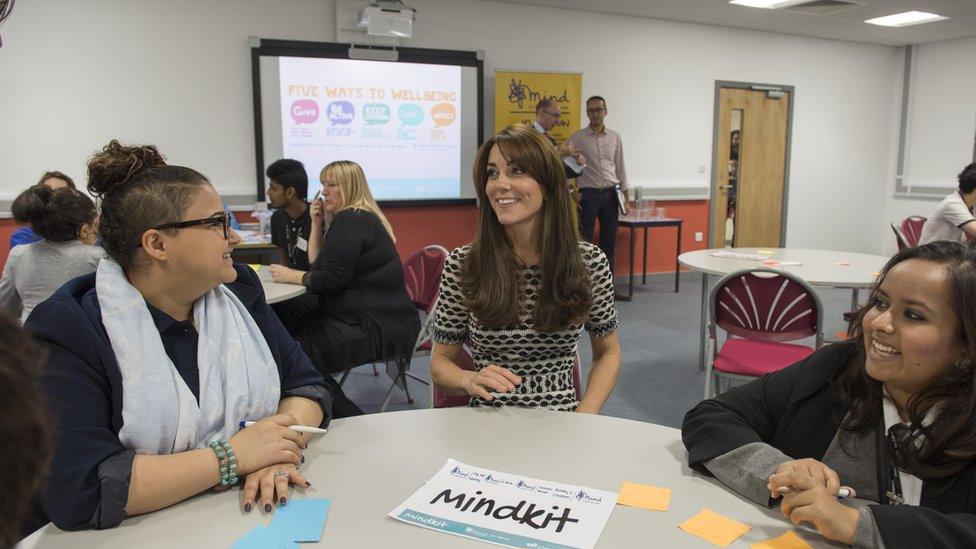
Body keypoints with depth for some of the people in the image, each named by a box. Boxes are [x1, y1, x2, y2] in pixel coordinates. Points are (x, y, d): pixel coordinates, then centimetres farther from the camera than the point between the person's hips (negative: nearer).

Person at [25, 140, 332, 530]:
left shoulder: (236, 290, 3)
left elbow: (307, 386, 5)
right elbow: (76, 490, -21)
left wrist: (277, 452, -14)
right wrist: (233, 456, -20)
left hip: (257, 512, 3)